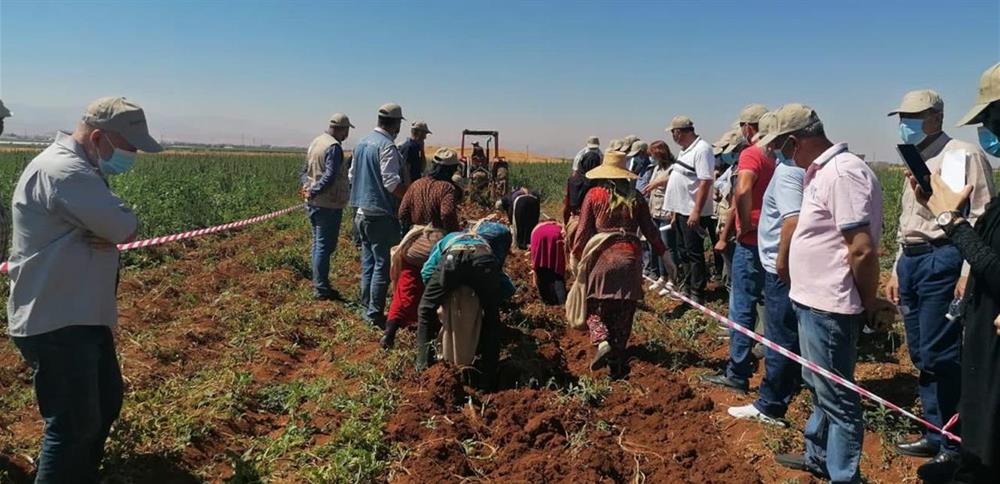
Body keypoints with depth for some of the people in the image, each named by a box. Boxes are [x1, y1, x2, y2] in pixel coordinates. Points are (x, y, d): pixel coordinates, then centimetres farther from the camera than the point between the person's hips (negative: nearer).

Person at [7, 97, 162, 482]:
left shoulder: (79, 169, 13)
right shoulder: (63, 172, -22)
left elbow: (114, 226, 10)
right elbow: (125, 226, -25)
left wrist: (109, 233, -13)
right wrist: (116, 227, -3)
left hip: (82, 316, 11)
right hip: (55, 324, -11)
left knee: (106, 403, 21)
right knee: (75, 424, -1)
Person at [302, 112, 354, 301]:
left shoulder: (315, 142, 13)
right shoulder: (334, 147, -17)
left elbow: (307, 170, 17)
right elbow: (330, 175, -24)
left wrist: (308, 188, 5)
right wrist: (313, 191, -18)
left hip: (314, 203, 10)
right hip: (328, 205, -10)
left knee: (318, 243, 17)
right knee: (325, 246, -3)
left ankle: (318, 283, 26)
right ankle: (321, 288, 3)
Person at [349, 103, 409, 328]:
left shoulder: (362, 143, 12)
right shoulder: (387, 146, -15)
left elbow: (352, 175, 19)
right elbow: (391, 182, -23)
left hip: (362, 211, 9)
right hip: (381, 214, -9)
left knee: (368, 262, 15)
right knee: (383, 263, -2)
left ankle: (366, 308, 21)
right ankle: (375, 313, 0)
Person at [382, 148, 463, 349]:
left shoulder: (416, 185, 6)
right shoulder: (448, 188, -11)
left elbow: (403, 214, 5)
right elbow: (448, 214, -25)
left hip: (413, 246, 4)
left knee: (406, 291, 8)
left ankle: (390, 332, -2)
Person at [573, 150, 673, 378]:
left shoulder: (594, 195, 0)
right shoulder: (635, 197, 6)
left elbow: (584, 231, 0)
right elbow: (649, 229, 8)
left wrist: (576, 255, 12)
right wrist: (663, 253, 18)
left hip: (602, 256, -2)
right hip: (630, 257, 2)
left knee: (596, 307, 8)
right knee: (623, 312, 8)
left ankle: (602, 341, -19)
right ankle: (617, 364, 13)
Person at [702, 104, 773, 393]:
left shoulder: (751, 154, -13)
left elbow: (742, 191, -32)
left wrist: (745, 225, -19)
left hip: (752, 241, -8)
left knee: (742, 307, -3)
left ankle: (737, 375, 1)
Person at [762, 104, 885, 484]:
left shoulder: (843, 172, -21)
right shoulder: (820, 172, 11)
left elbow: (862, 249, -25)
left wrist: (869, 304, -12)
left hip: (828, 309, -11)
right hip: (812, 301, 11)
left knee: (837, 397, 3)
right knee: (819, 388, 24)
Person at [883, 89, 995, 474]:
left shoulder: (964, 155, -5)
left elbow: (981, 219, -12)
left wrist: (969, 272, -19)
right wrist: (897, 270, 22)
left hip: (942, 261, -8)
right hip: (911, 261, 8)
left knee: (940, 356, -7)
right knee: (922, 356, 12)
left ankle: (955, 446, 6)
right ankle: (936, 434, 23)